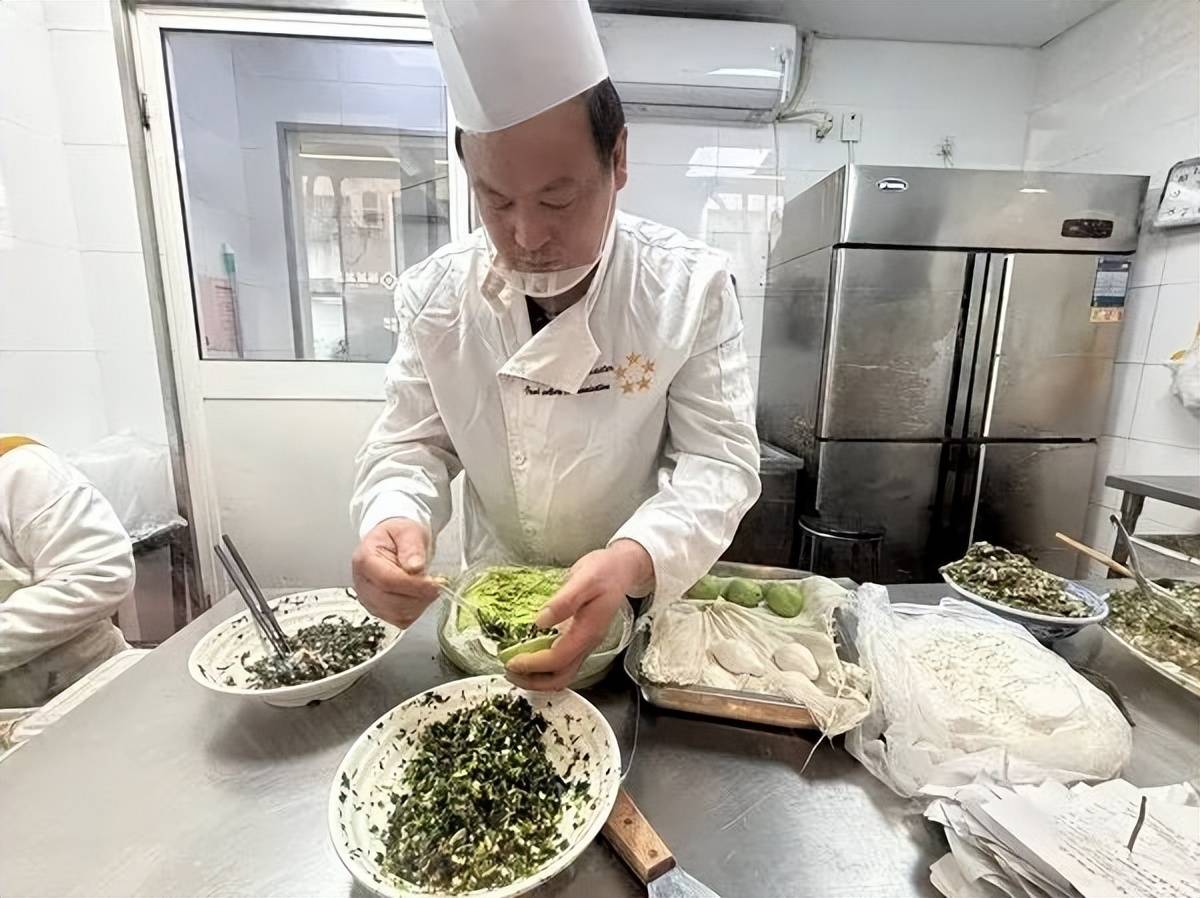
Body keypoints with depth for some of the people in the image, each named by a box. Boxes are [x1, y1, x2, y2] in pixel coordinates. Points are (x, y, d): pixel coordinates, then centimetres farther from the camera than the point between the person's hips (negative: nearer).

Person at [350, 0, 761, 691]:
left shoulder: (692, 286, -20)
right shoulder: (436, 295, -13)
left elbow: (718, 459, -21)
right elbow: (412, 444, -6)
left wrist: (631, 561, -41)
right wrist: (393, 521, -29)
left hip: (648, 602, -1)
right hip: (496, 604, 2)